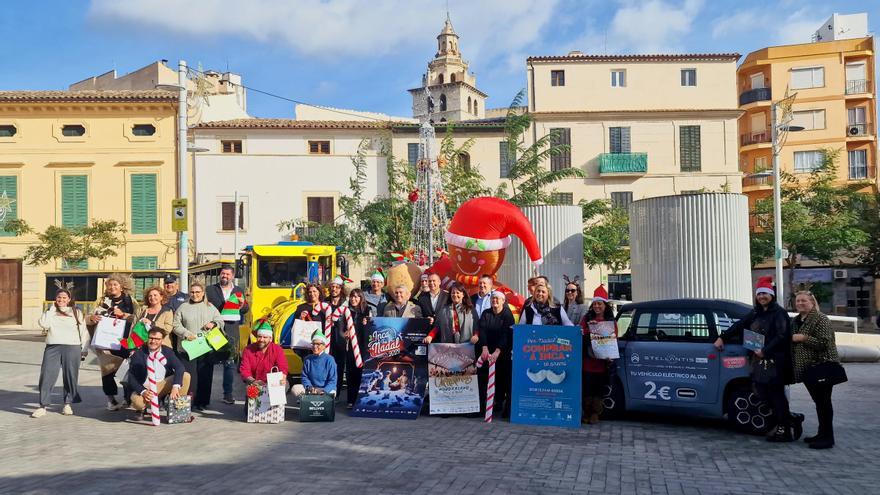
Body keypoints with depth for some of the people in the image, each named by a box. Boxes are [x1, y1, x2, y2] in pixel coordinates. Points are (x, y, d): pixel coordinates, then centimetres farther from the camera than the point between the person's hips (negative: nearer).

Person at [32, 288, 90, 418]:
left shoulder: (77, 313, 11)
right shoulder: (50, 313, 14)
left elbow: (84, 332, 9)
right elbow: (43, 324, -6)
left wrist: (84, 349, 3)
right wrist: (52, 309, 0)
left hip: (72, 347, -1)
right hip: (52, 347, 1)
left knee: (70, 376, 2)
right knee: (47, 375, -6)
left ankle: (67, 404, 13)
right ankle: (43, 406, -2)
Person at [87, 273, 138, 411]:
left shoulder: (130, 301, 8)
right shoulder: (102, 301, 14)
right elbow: (90, 318, 14)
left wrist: (123, 314, -12)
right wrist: (92, 318, -8)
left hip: (123, 340, -1)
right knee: (107, 368, -4)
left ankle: (128, 396, 9)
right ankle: (111, 399, 3)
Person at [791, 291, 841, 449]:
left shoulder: (820, 319, -10)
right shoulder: (796, 321, 15)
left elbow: (824, 343, -19)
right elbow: (793, 344, 28)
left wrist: (804, 338, -20)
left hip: (821, 367, -8)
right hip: (806, 368, 8)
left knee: (823, 401, -5)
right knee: (818, 401, 13)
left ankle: (827, 437, -1)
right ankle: (822, 434, 20)